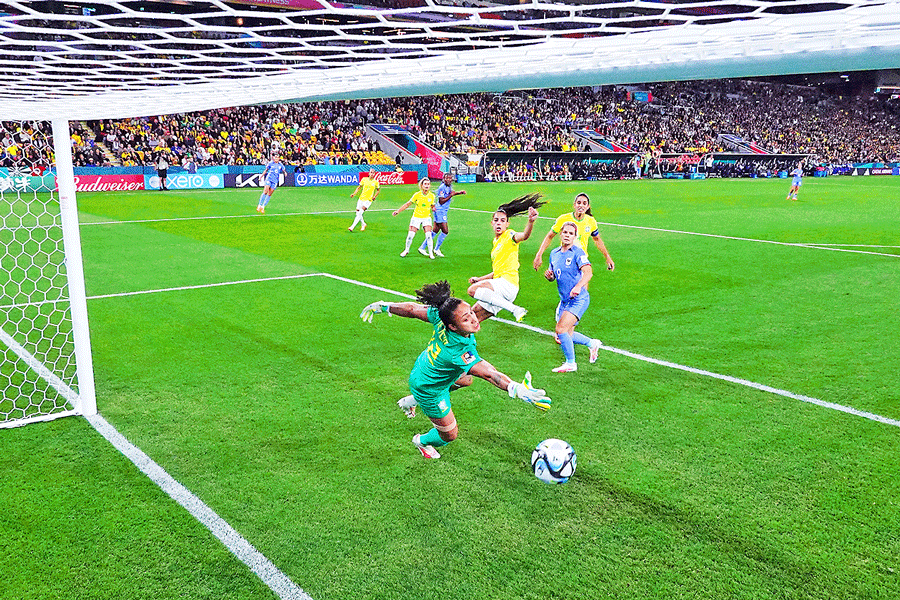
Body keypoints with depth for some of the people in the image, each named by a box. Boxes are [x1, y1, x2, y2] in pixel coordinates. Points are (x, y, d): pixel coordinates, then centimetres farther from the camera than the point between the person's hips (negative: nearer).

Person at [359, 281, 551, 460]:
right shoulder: (459, 352, -46)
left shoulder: (440, 316, -28)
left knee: (465, 380, 36)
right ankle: (423, 442, 51)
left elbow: (412, 309, -16)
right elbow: (489, 373, -48)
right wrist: (519, 390, -58)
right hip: (430, 391, -7)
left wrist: (383, 306, -1)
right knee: (449, 434, 16)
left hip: (424, 365, 7)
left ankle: (411, 401, 44)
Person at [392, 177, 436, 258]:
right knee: (410, 235, -4)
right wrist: (398, 211, -7)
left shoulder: (432, 196, -5)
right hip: (416, 217, 0)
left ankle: (431, 253, -2)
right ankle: (406, 250, 20)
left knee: (428, 235, -15)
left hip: (427, 217, 0)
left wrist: (433, 208, -12)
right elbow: (408, 204, -3)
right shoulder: (417, 195, -10)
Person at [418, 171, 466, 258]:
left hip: (443, 211, 9)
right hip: (440, 211, -9)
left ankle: (422, 247, 15)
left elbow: (451, 193, 33)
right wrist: (451, 195, -19)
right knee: (445, 231, -9)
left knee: (435, 230, 11)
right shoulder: (442, 187, -17)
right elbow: (441, 201, -21)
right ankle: (437, 249, 5)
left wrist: (459, 192, 19)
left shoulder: (449, 186, 10)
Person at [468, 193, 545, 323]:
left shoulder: (509, 236, -3)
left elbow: (524, 235, -28)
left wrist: (531, 221, -48)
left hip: (508, 283, -9)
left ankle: (515, 309, -27)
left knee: (473, 289, -29)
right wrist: (479, 279, 24)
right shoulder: (495, 242, 22)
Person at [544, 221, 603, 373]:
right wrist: (549, 275, -3)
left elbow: (588, 272, -26)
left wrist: (578, 286, -42)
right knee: (565, 335, 11)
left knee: (561, 329, -18)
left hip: (579, 299, -7)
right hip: (564, 300, 7)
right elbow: (553, 276, 21)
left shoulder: (577, 252, -12)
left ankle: (570, 363, 0)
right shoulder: (554, 254, 10)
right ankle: (592, 343, 36)